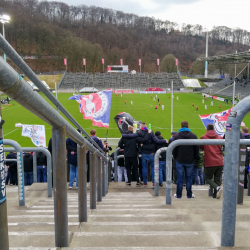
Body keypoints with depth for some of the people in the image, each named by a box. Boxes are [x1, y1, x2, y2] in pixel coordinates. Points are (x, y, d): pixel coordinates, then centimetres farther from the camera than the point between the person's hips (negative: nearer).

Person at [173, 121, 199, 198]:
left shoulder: (176, 136, -3)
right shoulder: (194, 136, -1)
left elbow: (174, 149, -1)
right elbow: (197, 148, 2)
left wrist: (175, 157, 12)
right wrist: (194, 157, 14)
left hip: (180, 160, 0)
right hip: (190, 160, 1)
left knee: (180, 178, 5)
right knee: (189, 178, 9)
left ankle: (178, 195, 11)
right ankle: (189, 195, 15)